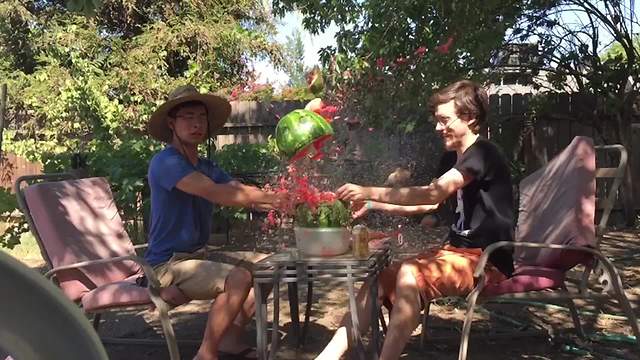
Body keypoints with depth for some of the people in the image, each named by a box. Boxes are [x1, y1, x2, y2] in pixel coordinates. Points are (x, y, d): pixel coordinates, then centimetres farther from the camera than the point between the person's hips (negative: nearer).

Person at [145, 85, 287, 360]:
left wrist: (281, 197, -23)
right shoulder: (166, 162, -15)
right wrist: (271, 199, -29)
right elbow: (215, 193, -29)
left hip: (197, 257, 9)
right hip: (168, 265, -9)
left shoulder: (208, 167, 12)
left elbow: (242, 191, -3)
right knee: (239, 278, -27)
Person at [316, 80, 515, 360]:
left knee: (411, 274, -34)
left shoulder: (483, 153, -13)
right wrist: (373, 205, 5)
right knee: (377, 282, -9)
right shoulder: (464, 159, 18)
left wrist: (370, 193, -26)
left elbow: (434, 194, -26)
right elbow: (429, 203, 16)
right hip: (459, 251, 9)